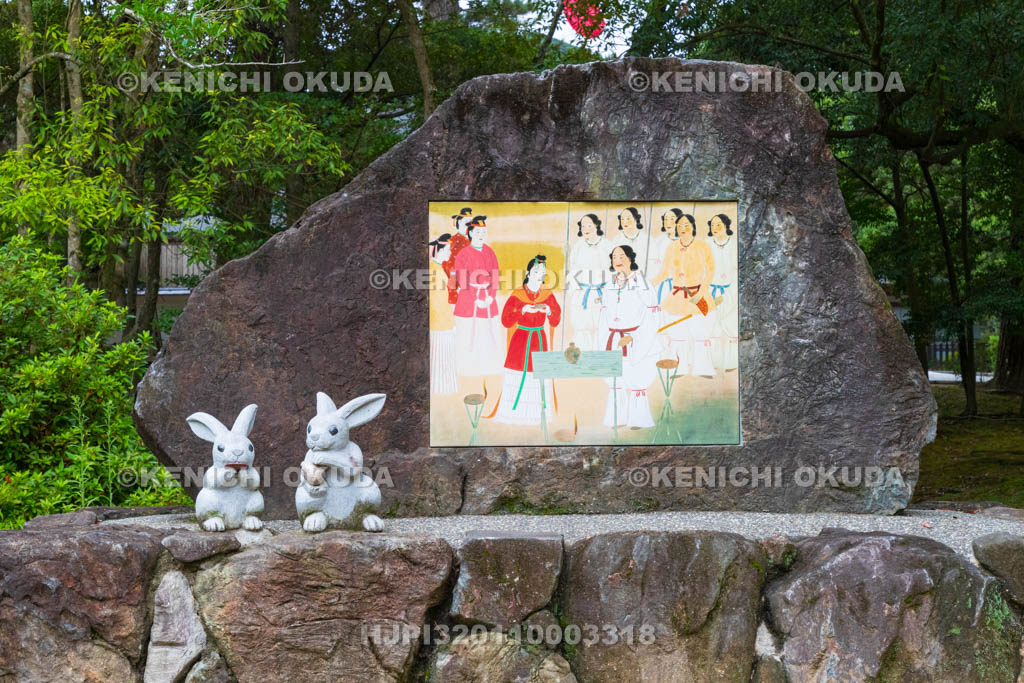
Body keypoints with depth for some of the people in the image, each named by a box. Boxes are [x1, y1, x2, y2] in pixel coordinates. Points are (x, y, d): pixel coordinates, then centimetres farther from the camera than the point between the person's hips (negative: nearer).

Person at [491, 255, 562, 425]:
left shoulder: (548, 295, 3)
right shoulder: (517, 295, -5)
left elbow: (555, 322, 5)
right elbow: (506, 321, -10)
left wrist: (548, 310, -15)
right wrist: (523, 310, -21)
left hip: (540, 340, 3)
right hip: (521, 340, -3)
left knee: (539, 375, 1)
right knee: (518, 377, -4)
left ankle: (538, 414, 10)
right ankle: (514, 412, 4)